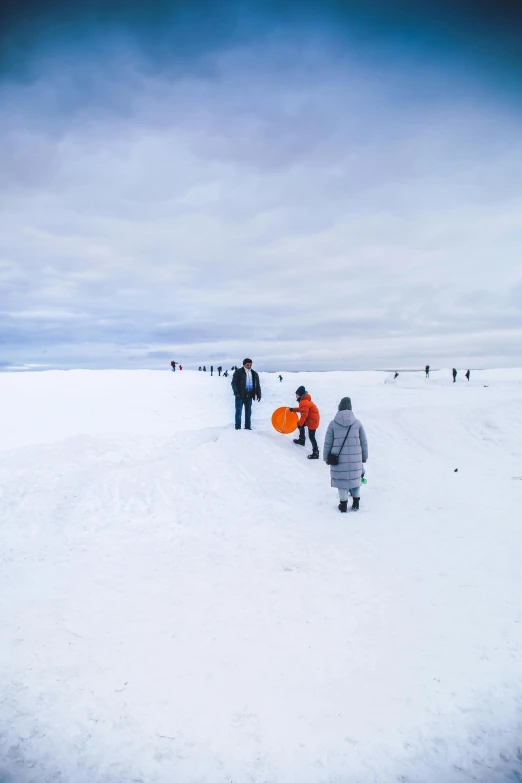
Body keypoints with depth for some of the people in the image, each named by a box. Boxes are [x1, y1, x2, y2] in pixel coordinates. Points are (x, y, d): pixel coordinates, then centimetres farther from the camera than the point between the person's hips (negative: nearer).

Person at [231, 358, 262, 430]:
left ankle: (247, 427, 16)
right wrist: (236, 393, -16)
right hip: (240, 396, -4)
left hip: (249, 396, 4)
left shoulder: (254, 374, 12)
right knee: (239, 411, -1)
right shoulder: (238, 372, -2)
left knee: (248, 412, 9)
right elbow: (234, 383, -6)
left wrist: (259, 394, 7)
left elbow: (257, 385, 16)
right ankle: (238, 427, 4)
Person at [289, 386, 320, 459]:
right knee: (301, 425, 28)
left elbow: (304, 415, -27)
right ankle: (302, 440, 46)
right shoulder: (304, 401, 8)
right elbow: (302, 409, 24)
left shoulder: (304, 403, -26)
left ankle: (315, 453, -6)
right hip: (310, 419, 11)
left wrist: (299, 423, -17)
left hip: (312, 421, -11)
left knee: (311, 436, -9)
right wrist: (293, 409, 20)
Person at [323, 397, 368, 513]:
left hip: (339, 458, -2)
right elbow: (364, 442, 3)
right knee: (355, 478, 16)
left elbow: (327, 443, -4)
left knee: (341, 479, 9)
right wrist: (364, 456, 15)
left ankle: (343, 504, 15)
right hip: (355, 458, 2)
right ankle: (356, 504, 24)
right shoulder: (357, 422, -3)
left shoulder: (333, 424, -8)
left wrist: (326, 457, 8)